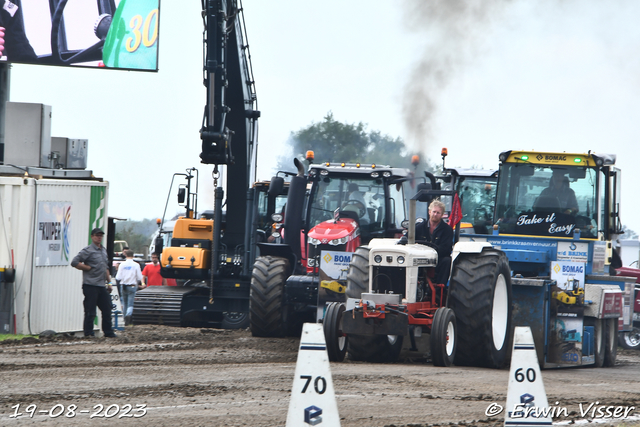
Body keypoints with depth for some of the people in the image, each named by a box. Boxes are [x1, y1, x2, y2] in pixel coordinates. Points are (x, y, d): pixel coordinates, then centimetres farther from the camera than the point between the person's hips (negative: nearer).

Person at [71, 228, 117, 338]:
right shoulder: (88, 250, -6)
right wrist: (88, 268, -12)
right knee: (90, 312, -4)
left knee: (107, 310, 10)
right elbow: (74, 262, -14)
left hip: (102, 286, 7)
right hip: (90, 286, -7)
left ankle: (108, 333, 18)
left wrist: (109, 282, 20)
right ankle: (88, 334, 1)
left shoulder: (104, 250, 18)